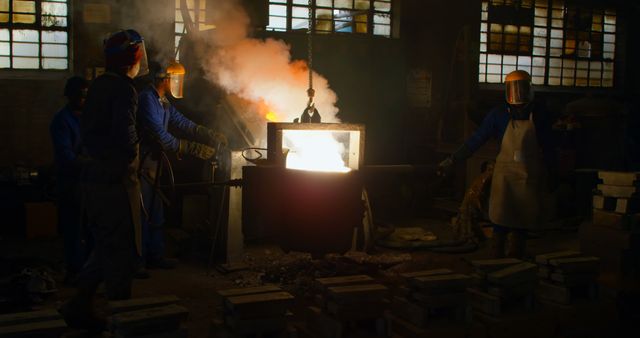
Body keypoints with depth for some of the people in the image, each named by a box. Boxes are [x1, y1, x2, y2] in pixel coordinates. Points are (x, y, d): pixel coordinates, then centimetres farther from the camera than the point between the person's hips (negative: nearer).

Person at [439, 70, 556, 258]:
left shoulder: (539, 114, 0)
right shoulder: (499, 114, -4)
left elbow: (548, 147, 7)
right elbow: (477, 140, -4)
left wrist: (549, 175, 10)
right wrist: (452, 160, -9)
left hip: (532, 177, 1)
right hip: (505, 174, -1)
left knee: (522, 221, 5)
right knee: (501, 220, -5)